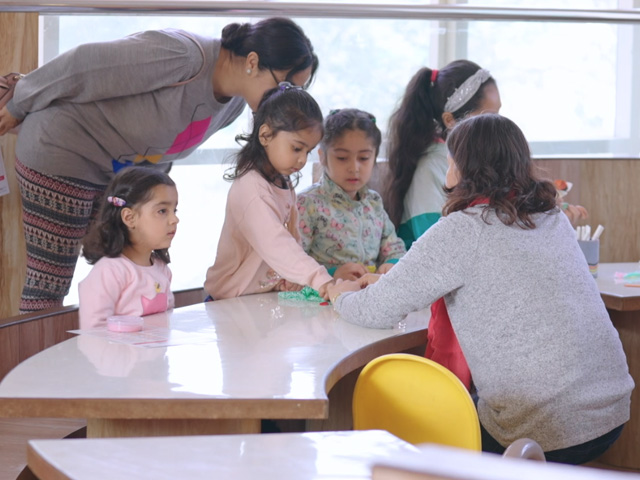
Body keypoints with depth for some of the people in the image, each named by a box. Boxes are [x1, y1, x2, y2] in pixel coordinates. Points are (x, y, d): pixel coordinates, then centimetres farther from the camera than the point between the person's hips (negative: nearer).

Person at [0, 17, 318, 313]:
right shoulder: (181, 56, -30)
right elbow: (81, 66, -21)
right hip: (59, 155, -8)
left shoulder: (234, 104, -2)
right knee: (49, 285, -7)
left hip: (120, 173, 8)